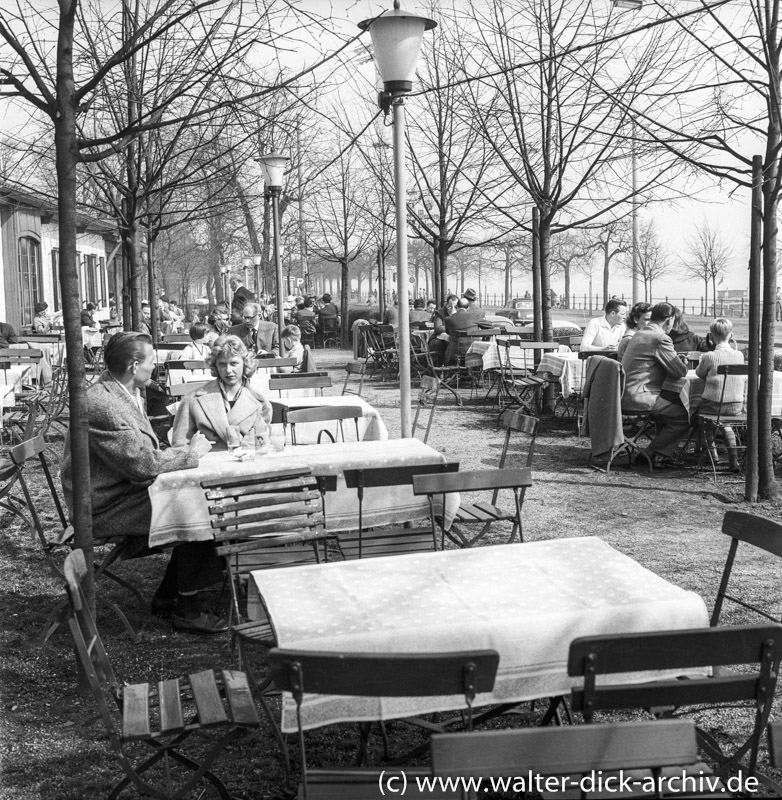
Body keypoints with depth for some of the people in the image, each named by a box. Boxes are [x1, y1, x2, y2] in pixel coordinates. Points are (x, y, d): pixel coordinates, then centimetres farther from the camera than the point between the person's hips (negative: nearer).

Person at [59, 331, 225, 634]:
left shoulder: (126, 393, 7)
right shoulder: (102, 404, -25)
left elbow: (144, 453, 13)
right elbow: (143, 464, -25)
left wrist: (187, 450, -3)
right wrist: (193, 452, -12)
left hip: (128, 490, 10)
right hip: (106, 508, -10)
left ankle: (167, 596, 12)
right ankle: (187, 609, -2)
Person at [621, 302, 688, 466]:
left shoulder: (640, 334, 18)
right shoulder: (660, 338, -13)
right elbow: (680, 372, -11)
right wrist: (682, 364, 13)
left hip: (624, 394, 10)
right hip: (638, 396, -10)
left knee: (671, 407, 27)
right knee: (684, 416, -6)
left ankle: (661, 453, 27)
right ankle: (652, 454, 0)